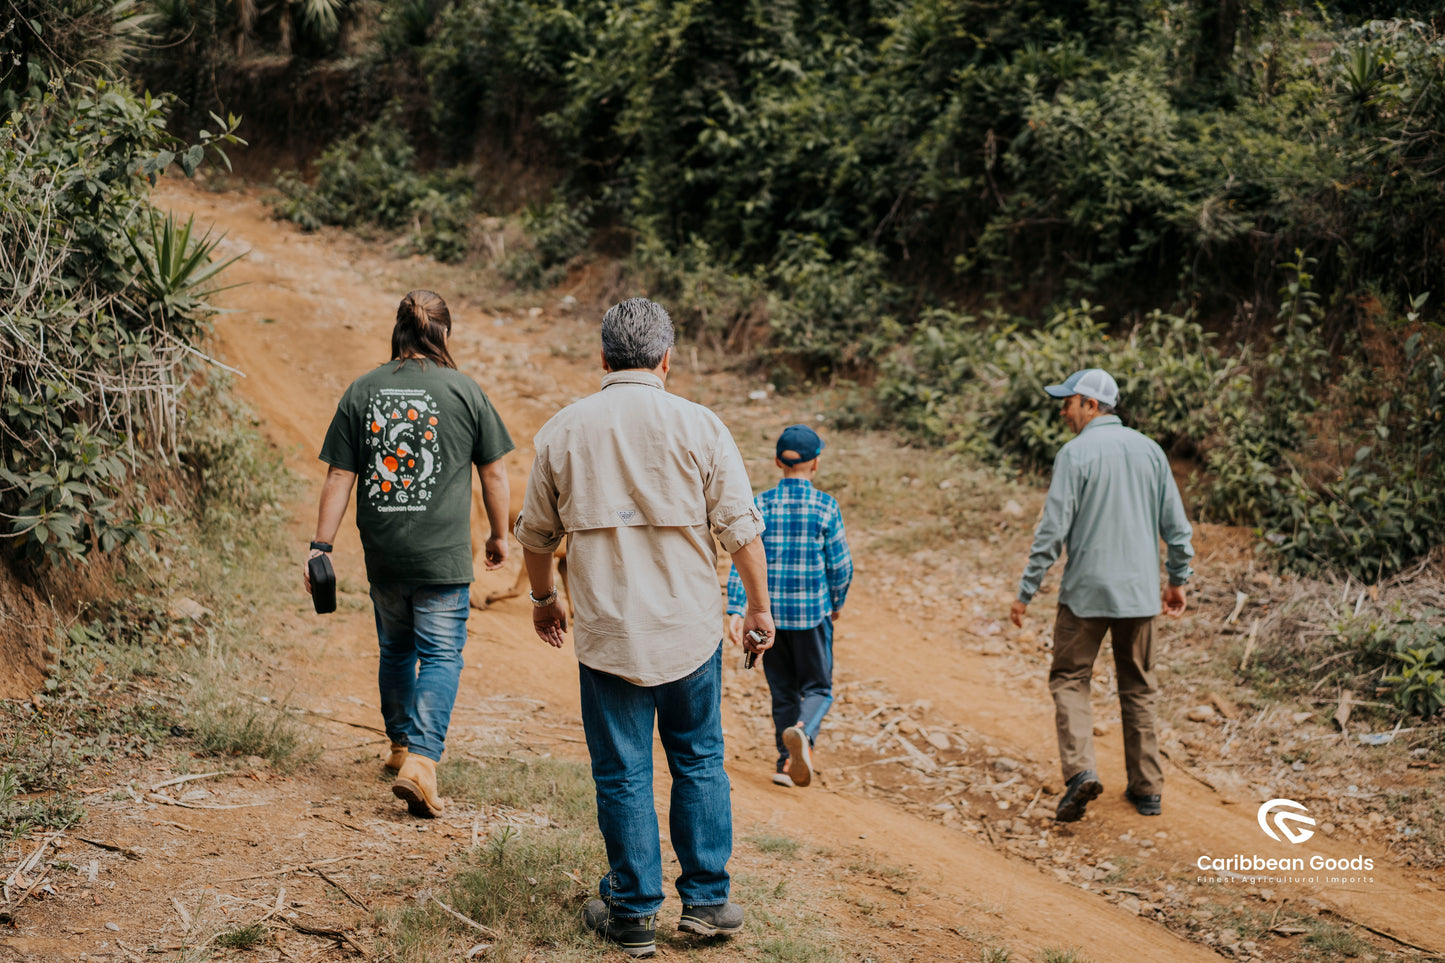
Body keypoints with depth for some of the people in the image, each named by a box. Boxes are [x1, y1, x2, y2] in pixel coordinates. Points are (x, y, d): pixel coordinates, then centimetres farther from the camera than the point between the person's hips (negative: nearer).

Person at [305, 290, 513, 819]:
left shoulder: (361, 391, 2)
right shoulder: (465, 391, -3)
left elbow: (338, 479, 1)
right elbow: (494, 474, 3)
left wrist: (321, 546, 6)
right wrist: (499, 535, 16)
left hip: (382, 554, 3)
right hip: (443, 554, -3)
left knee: (396, 649, 20)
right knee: (441, 654, 0)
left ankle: (403, 745, 35)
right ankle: (421, 759, -14)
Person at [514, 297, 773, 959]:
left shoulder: (562, 430, 1)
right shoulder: (698, 426, -4)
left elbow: (535, 532, 11)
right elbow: (740, 526, -5)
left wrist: (542, 597, 27)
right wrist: (759, 606, 6)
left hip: (607, 631, 0)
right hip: (691, 626, 0)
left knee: (621, 775, 8)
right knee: (699, 763, 14)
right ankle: (706, 901, 18)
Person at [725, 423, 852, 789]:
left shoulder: (761, 505, -1)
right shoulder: (826, 507, -7)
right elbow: (840, 563, -3)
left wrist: (736, 611, -7)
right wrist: (838, 602, 14)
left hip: (770, 611, 3)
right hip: (812, 611, -2)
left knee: (783, 689, 16)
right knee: (817, 688, 8)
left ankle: (787, 762, 19)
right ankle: (802, 731, -22)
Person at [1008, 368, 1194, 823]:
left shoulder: (1075, 453, -10)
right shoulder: (1149, 450, 6)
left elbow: (1053, 529, -14)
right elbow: (1176, 524, 9)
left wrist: (1026, 591, -8)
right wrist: (1179, 579, 21)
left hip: (1086, 590, -5)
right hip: (1140, 590, 5)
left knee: (1069, 680, 6)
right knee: (1138, 688, 14)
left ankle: (1080, 770, -13)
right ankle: (1147, 789, 17)